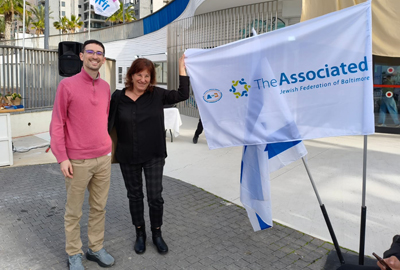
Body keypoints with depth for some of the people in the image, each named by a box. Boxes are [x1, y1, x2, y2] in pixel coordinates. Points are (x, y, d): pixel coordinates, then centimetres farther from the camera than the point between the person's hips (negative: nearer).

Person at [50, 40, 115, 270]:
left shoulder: (105, 87, 8)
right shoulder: (67, 85, -6)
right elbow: (57, 124, -7)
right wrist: (62, 158, -11)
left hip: (104, 159, 5)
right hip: (77, 162, -4)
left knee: (99, 207, 13)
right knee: (74, 211, 9)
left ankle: (96, 248, 29)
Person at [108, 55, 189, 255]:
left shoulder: (157, 95, -5)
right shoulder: (118, 97, -4)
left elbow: (182, 95, -8)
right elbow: (110, 124, 2)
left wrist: (182, 67, -7)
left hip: (154, 156, -1)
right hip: (128, 157, 1)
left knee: (155, 197, 4)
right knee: (134, 195, 15)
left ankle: (157, 234, 28)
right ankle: (140, 233, 35)